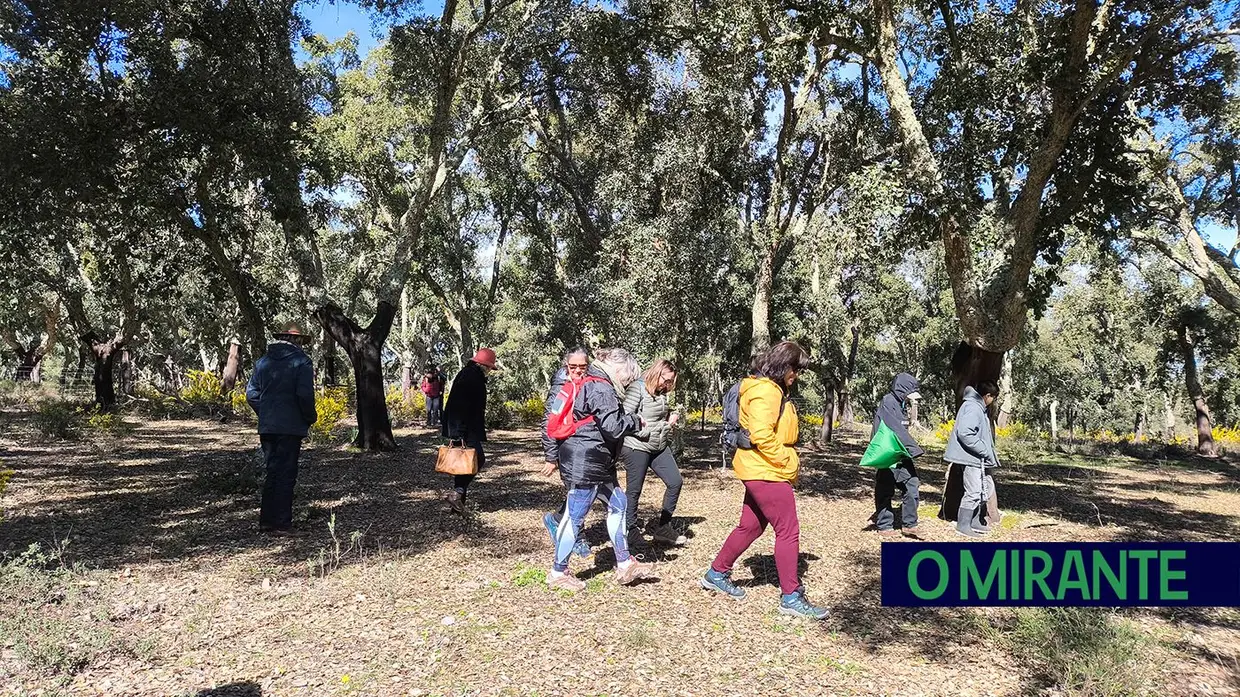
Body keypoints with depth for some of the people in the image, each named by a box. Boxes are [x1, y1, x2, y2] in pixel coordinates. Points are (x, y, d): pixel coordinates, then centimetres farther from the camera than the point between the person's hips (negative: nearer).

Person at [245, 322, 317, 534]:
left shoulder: (263, 361, 10)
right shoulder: (302, 362, -9)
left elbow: (251, 393, 9)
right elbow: (304, 395, -17)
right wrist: (311, 417, -2)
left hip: (266, 426, 6)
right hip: (291, 427, -6)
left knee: (271, 472, 15)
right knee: (286, 475, 1)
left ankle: (266, 520, 20)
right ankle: (282, 524, 4)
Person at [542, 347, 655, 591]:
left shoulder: (591, 383, 17)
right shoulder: (602, 388, -17)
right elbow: (613, 426, -22)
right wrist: (636, 422, -5)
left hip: (596, 463, 11)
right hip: (585, 463, -11)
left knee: (617, 504, 14)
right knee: (575, 516, -1)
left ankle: (624, 564, 21)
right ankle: (558, 573, 11)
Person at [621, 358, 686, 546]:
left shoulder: (661, 393, 10)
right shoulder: (637, 388, -14)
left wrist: (670, 419, 4)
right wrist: (645, 433, -18)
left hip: (659, 448, 8)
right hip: (637, 448, -8)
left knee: (676, 481, 5)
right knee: (634, 490, 3)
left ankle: (662, 526, 18)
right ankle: (630, 531, 19)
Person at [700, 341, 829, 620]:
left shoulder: (772, 389, 16)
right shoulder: (765, 391, -18)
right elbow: (762, 435, -26)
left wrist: (789, 460, 12)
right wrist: (787, 461, -17)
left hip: (761, 472, 11)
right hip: (767, 472, -11)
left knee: (751, 527, 17)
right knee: (788, 532, -4)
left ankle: (716, 574, 27)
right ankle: (791, 596, 4)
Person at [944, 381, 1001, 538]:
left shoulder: (979, 407, 15)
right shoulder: (972, 408, -18)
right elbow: (965, 433, -28)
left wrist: (988, 451, 13)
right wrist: (985, 450, -21)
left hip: (977, 459, 11)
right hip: (971, 458, -11)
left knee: (984, 489, 17)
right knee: (973, 492, -7)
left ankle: (974, 522, 27)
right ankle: (963, 525, 2)